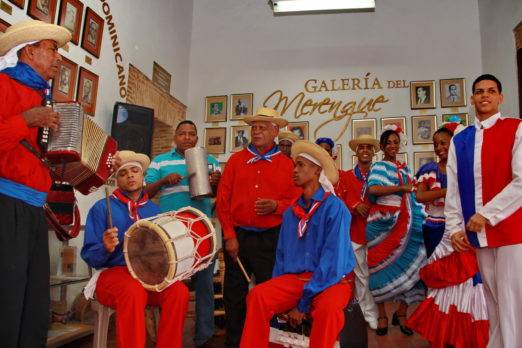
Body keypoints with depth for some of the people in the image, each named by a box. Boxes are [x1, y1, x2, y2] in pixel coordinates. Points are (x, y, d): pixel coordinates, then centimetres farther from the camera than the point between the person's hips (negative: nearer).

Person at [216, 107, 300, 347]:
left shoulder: (287, 164, 2)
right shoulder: (236, 160, 5)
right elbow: (223, 199, 1)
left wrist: (276, 206, -17)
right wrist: (229, 236, -6)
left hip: (270, 239, -1)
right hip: (237, 237, 2)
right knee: (234, 293, 12)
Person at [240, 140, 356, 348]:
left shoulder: (334, 207, -11)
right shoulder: (291, 212, 8)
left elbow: (333, 262, -17)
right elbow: (281, 255, 12)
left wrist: (303, 303, -17)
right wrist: (277, 295, -1)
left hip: (332, 280, -4)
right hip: (295, 278, 5)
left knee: (328, 308, -36)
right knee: (258, 295, -21)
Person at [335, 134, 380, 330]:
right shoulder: (345, 177, 7)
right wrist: (355, 206, -14)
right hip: (355, 233, 0)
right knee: (361, 276, 5)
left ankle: (378, 313, 21)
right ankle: (369, 315, 17)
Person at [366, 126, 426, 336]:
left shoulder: (404, 169, 17)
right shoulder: (379, 166, -2)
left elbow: (410, 195, 19)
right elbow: (372, 189, -21)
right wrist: (401, 188, -15)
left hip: (404, 222, 5)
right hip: (383, 223, -5)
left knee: (408, 265, 2)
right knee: (383, 267, 2)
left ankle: (401, 313, 18)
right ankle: (382, 315, 16)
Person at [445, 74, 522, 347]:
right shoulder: (459, 140, 12)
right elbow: (453, 189, 9)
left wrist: (486, 215, -14)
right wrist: (455, 227, 2)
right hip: (478, 233, 5)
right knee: (493, 301, 15)